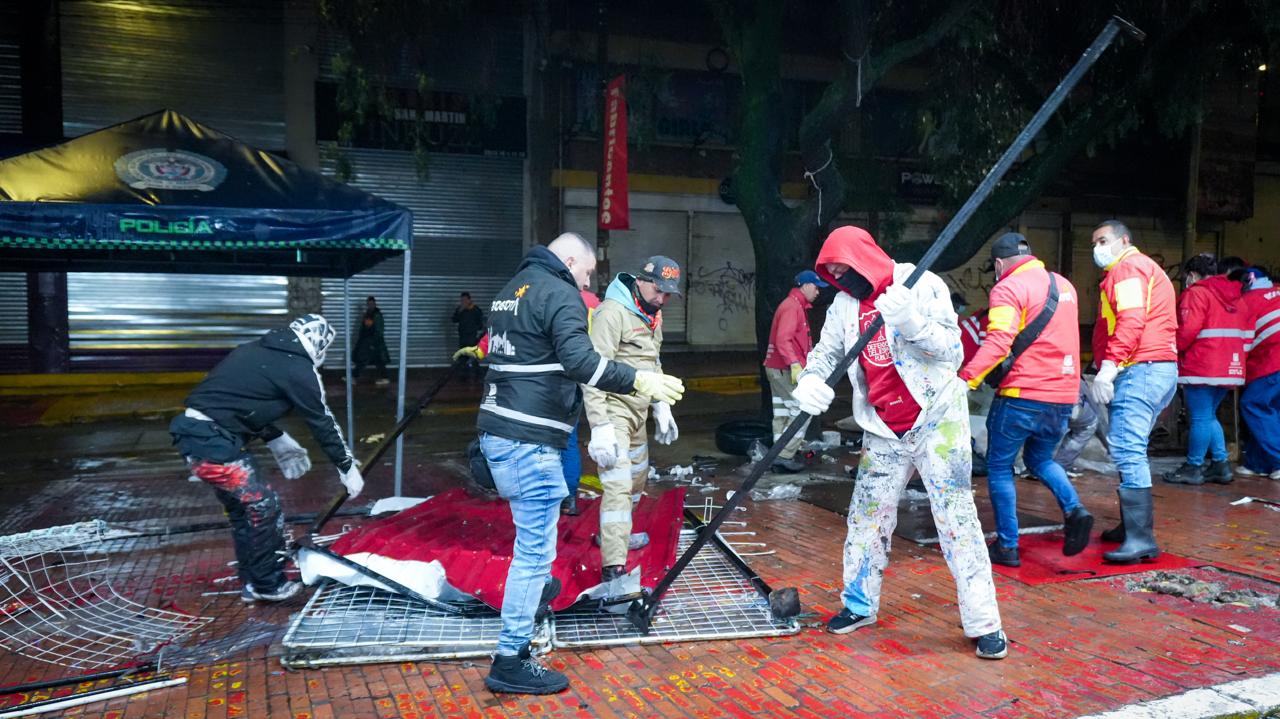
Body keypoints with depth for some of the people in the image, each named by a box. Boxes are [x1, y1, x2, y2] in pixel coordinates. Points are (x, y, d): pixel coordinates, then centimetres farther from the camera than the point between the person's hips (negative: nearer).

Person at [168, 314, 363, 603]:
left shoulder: (256, 351, 16)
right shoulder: (299, 369, -8)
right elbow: (323, 422, -1)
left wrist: (278, 441, 28)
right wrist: (348, 467, 9)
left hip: (191, 431, 9)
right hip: (213, 442, -9)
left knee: (242, 507, 19)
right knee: (264, 505, 3)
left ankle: (253, 583, 30)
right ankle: (268, 585, 15)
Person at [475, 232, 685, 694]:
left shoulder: (512, 289, 18)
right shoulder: (559, 293, -10)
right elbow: (579, 360, -26)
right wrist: (637, 380, -30)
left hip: (497, 430, 10)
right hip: (527, 439, -10)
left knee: (533, 530, 31)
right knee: (536, 546, -4)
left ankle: (534, 587, 51)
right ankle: (510, 661, 2)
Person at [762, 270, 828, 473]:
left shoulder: (797, 306, 19)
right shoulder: (792, 306, -14)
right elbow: (783, 340, -24)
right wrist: (795, 365, -31)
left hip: (778, 368, 10)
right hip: (786, 369, -10)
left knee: (783, 413, 11)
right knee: (802, 411, -7)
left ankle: (781, 457, 14)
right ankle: (785, 456, -7)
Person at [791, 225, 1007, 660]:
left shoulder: (922, 285, -10)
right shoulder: (844, 306, 5)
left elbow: (952, 352, -14)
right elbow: (825, 352, 7)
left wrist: (910, 322, -32)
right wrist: (809, 382, -16)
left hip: (937, 419, -5)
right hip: (883, 431, 5)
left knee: (956, 518, -5)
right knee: (866, 515, 10)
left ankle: (984, 624, 5)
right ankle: (860, 604, 28)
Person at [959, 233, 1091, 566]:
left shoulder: (1008, 288, -10)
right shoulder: (1064, 285, 15)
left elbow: (998, 341, -23)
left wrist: (967, 379, -29)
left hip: (1022, 396, -7)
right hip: (1064, 396, 7)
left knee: (999, 466, 9)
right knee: (1040, 458, 26)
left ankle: (1007, 546, 9)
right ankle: (1074, 510, 3)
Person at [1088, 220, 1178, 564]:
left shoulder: (1127, 268, -4)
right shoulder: (1146, 268, 29)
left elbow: (1131, 321, -19)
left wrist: (1109, 366, -27)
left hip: (1139, 369, -11)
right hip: (1162, 368, 11)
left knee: (1127, 449, -16)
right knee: (1131, 450, 15)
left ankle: (1140, 539, -19)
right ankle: (1132, 526, 22)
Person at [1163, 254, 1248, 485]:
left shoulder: (1196, 293, -8)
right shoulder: (1235, 297, 18)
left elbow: (1188, 329, -19)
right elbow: (1247, 333, 17)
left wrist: (1173, 349, -5)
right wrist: (1233, 352, 20)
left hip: (1201, 368, -8)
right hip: (1229, 368, 8)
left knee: (1200, 418, -3)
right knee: (1209, 416, 17)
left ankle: (1194, 468, 3)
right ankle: (1221, 464, 16)